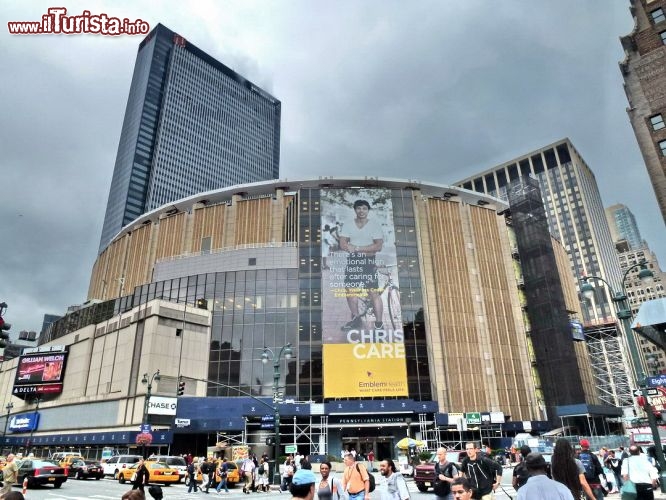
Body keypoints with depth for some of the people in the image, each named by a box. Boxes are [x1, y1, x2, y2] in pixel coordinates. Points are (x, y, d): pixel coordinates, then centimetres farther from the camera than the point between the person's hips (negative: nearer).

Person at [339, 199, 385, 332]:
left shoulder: (375, 225, -1)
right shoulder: (348, 225, 7)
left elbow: (378, 246, -10)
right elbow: (343, 245, -3)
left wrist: (357, 248, -15)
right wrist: (367, 250, -15)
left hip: (369, 262, -3)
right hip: (352, 261, 4)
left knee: (374, 293, -8)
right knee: (350, 290, 5)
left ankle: (379, 324, -3)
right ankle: (356, 319, 23)